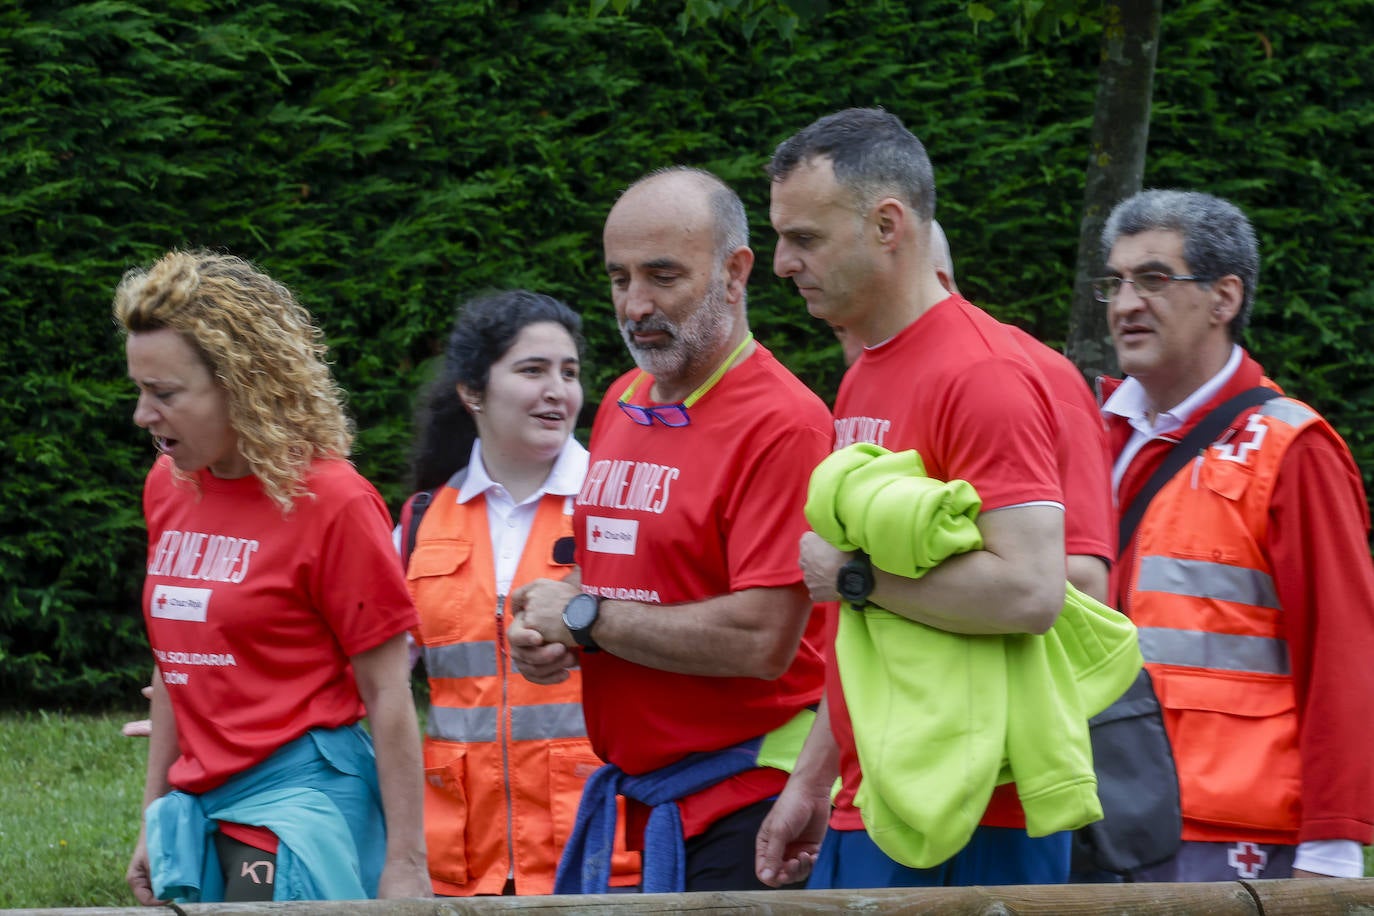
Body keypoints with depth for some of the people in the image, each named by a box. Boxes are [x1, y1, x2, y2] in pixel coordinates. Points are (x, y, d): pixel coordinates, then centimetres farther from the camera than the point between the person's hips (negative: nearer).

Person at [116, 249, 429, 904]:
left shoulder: (330, 501, -10)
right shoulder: (168, 487, 10)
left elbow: (387, 694, -9)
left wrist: (405, 862, -11)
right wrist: (154, 818, 18)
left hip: (298, 797, -7)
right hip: (200, 804, 7)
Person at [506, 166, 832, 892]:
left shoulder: (781, 423, -14)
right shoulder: (622, 404, 13)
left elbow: (763, 640, -21)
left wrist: (584, 618, -11)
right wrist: (543, 636, 2)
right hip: (637, 802, 8)